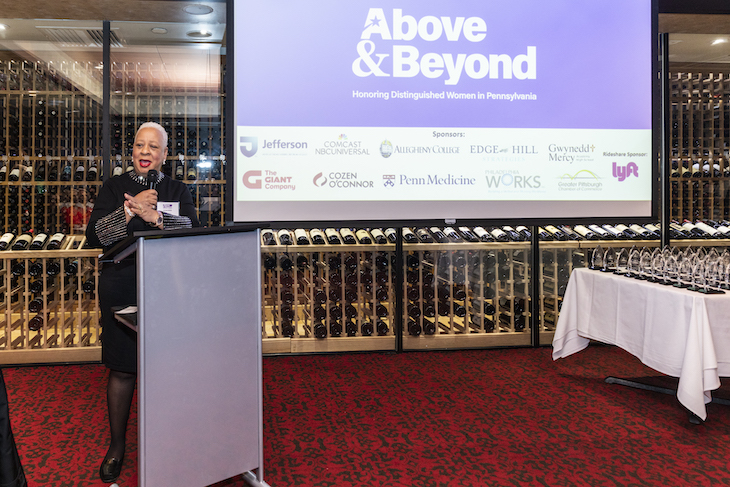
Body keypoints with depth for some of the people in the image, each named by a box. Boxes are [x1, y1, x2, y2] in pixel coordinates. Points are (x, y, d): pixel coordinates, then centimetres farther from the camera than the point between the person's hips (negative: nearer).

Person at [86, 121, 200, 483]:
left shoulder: (178, 190, 9)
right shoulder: (114, 187, 6)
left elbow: (192, 232, -7)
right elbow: (94, 236, -4)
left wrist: (154, 216, -20)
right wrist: (130, 210, -16)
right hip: (121, 288, 0)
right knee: (122, 369, 6)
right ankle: (117, 445, 23)